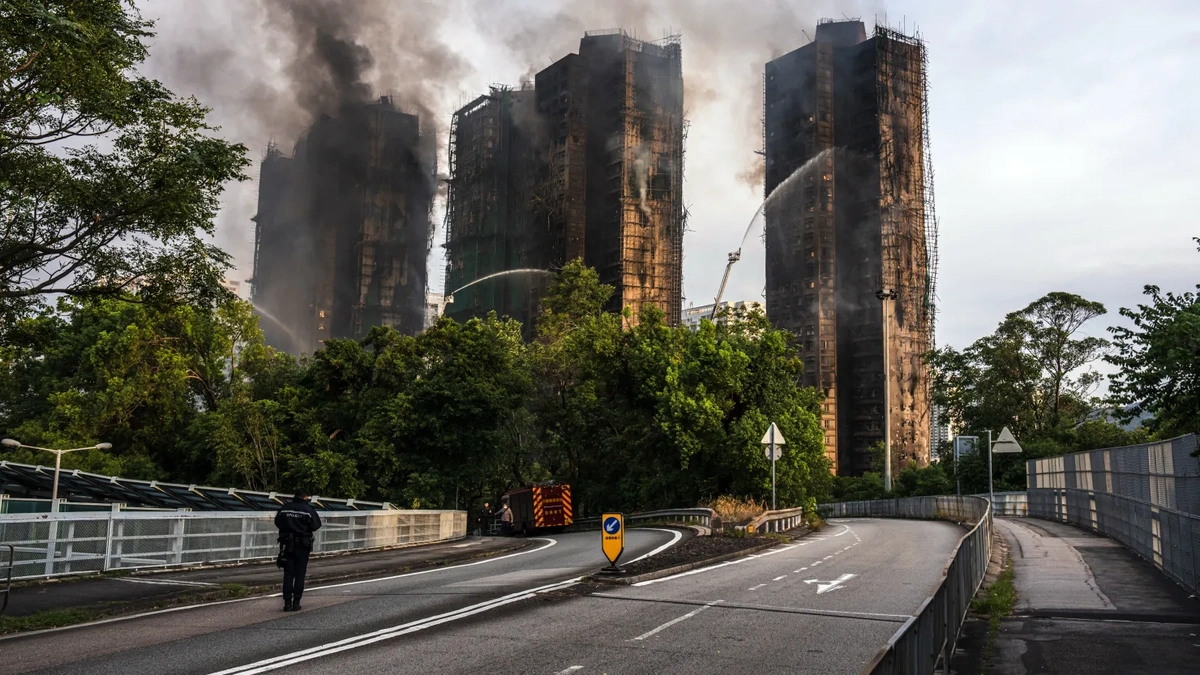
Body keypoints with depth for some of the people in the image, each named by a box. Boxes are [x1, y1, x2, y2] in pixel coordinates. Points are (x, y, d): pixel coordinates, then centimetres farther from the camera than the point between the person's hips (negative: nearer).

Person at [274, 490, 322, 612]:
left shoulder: (284, 508, 0)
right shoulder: (308, 509, -11)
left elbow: (277, 522, 8)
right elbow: (316, 525, -10)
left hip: (287, 545, 3)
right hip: (302, 546, -2)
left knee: (288, 574, 8)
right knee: (300, 575, 6)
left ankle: (287, 602, 4)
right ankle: (296, 603, 5)